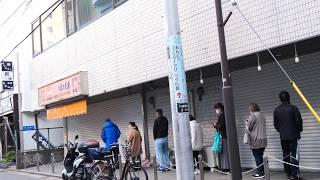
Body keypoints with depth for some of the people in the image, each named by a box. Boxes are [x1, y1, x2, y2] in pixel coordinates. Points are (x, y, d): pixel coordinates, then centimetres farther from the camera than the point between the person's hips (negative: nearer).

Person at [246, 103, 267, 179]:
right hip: (263, 140, 8)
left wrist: (246, 123, 10)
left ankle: (260, 173, 0)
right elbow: (261, 127, 16)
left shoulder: (252, 116, -11)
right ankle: (262, 171, 17)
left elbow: (248, 128, -9)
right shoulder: (262, 116, 13)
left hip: (256, 140, -8)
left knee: (257, 157, -2)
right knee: (260, 157, 14)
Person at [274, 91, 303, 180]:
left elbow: (275, 124, 6)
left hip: (283, 137, 4)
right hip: (293, 136, -4)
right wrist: (299, 131, 9)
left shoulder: (276, 110, 3)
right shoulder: (293, 108, -9)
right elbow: (299, 121, -7)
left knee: (285, 155, 11)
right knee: (294, 155, -1)